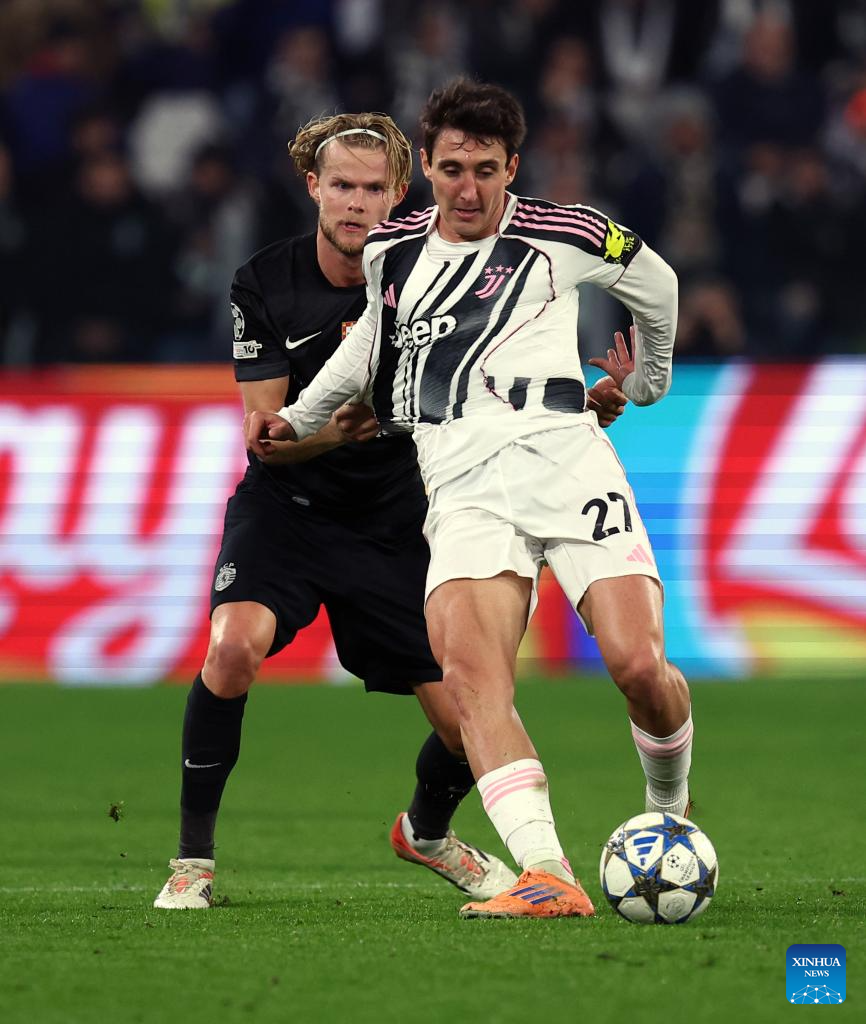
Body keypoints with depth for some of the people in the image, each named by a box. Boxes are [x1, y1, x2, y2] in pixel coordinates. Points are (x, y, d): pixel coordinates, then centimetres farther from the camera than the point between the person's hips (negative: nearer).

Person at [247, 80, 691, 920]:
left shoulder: (563, 237, 7)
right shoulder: (391, 251, 18)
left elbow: (656, 284, 26)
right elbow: (375, 336, 39)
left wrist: (648, 379, 39)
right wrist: (296, 418, 38)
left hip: (561, 456, -2)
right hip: (462, 490, 2)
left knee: (639, 665, -18)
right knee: (468, 670, -25)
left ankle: (668, 813, 16)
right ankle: (548, 877, -38)